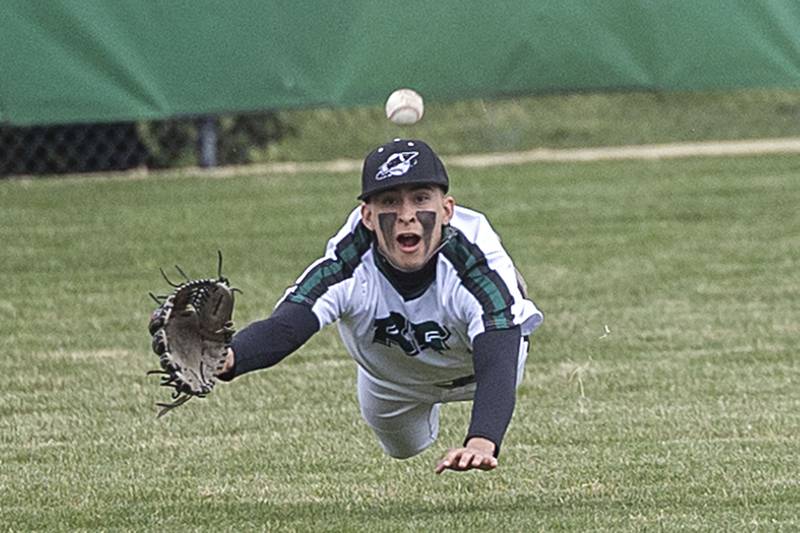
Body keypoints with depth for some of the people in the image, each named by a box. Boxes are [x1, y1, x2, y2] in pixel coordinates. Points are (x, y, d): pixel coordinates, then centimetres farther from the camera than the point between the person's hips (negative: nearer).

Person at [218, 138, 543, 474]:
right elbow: (281, 328, -60)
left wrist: (481, 442, -83)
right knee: (405, 446, 24)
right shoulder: (344, 271, -44)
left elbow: (497, 368, -61)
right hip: (390, 380, 2)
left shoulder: (477, 268, -47)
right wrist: (228, 358, -85)